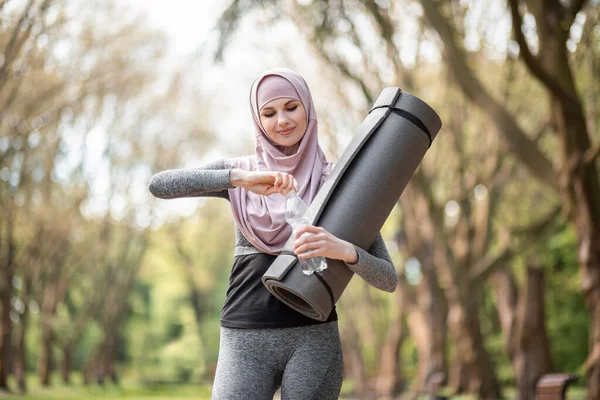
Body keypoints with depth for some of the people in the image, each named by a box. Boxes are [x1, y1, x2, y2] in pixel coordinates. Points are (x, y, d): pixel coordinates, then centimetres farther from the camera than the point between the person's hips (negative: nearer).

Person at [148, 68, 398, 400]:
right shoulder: (239, 173, 9)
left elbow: (387, 279, -1)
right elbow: (159, 185, -8)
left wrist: (343, 249, -23)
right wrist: (241, 178, -19)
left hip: (312, 338, -1)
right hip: (245, 339, 1)